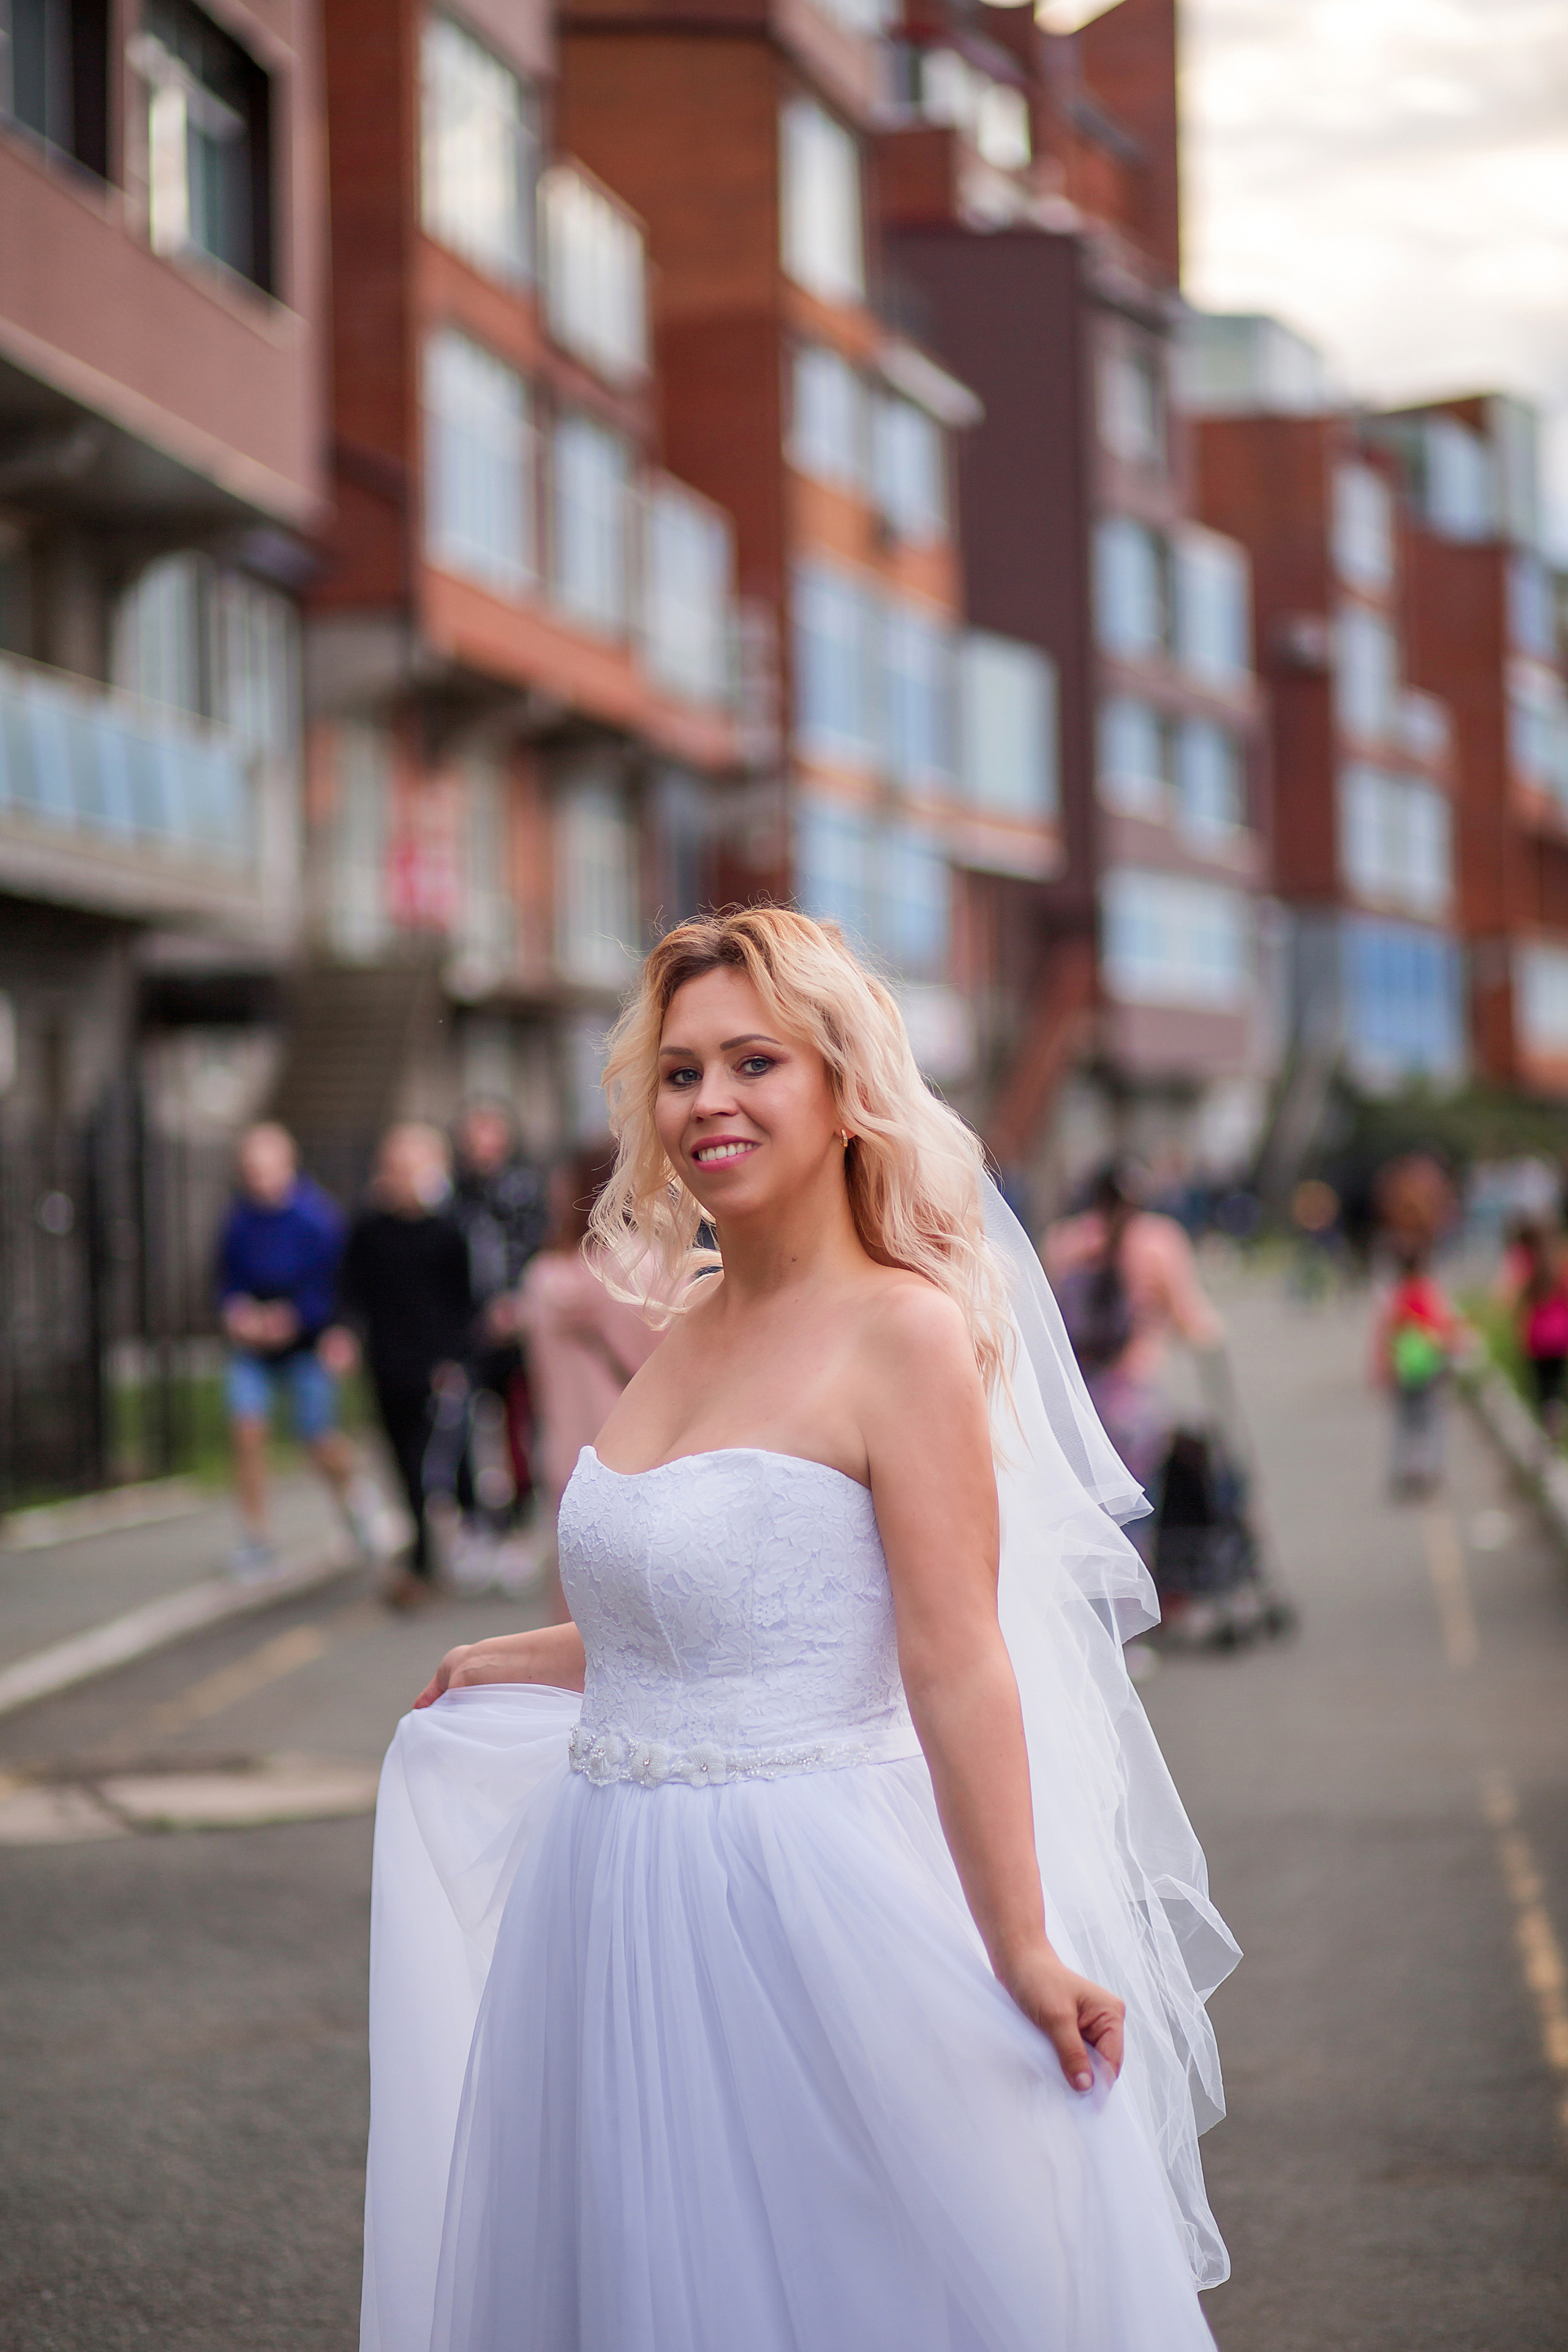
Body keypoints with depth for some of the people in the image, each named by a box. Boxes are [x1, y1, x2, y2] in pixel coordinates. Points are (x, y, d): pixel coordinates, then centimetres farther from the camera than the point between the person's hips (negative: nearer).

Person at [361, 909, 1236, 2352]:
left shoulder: (902, 1334, -13)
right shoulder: (693, 1328, 9)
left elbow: (956, 1668, -17)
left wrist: (1025, 1954, -17)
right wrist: (519, 1663, 34)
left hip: (802, 1900, -7)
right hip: (618, 1901, 8)